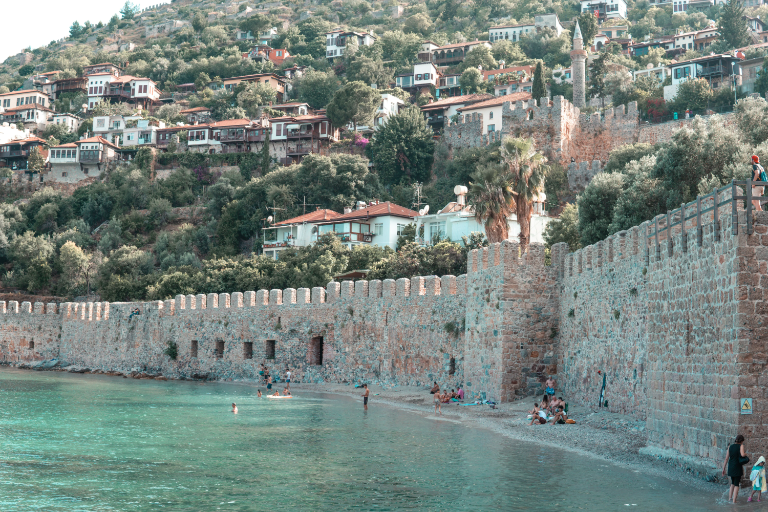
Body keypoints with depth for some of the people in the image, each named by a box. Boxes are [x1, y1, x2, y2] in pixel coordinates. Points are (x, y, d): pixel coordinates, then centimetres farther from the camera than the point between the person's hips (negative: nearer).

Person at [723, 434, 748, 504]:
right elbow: (742, 454, -25)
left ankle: (730, 498, 19)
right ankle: (734, 500, -3)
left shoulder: (730, 447, 9)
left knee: (733, 483, 22)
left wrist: (724, 469, 13)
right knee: (736, 485, 2)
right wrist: (746, 454, 0)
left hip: (730, 467, 5)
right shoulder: (741, 446, -5)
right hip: (737, 467, -5)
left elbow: (726, 458, 9)